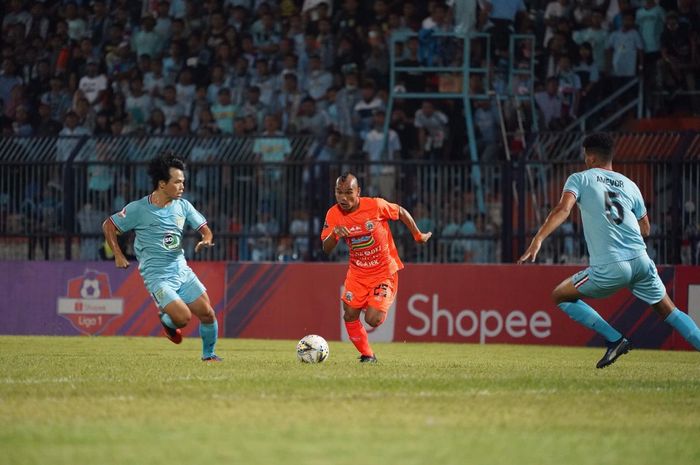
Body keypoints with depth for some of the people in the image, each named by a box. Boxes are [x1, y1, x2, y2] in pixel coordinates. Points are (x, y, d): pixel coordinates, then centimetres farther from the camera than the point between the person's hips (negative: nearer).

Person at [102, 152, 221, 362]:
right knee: (183, 317, -20)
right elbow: (108, 225, 1)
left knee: (207, 313, 0)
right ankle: (166, 320, 17)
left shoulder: (182, 206, 3)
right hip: (157, 276, -5)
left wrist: (206, 240, -13)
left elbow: (204, 228, 11)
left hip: (182, 270, 5)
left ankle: (208, 354, 25)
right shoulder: (138, 209, -11)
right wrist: (118, 256, -3)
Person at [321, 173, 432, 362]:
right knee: (350, 315, -3)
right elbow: (326, 249, -9)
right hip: (357, 272, 4)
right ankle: (367, 355, 18)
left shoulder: (375, 205, -21)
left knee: (372, 319, -15)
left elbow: (401, 213, -3)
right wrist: (334, 233, -30)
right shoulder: (334, 214, -10)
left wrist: (418, 235, 8)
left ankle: (381, 309, 22)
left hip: (384, 272, -4)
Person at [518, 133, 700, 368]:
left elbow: (563, 209, -14)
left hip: (609, 269, -4)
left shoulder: (580, 179, 5)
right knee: (669, 311, 18)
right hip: (640, 261, 4)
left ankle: (615, 339, 3)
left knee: (560, 296, 14)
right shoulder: (630, 185, 17)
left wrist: (538, 240, -22)